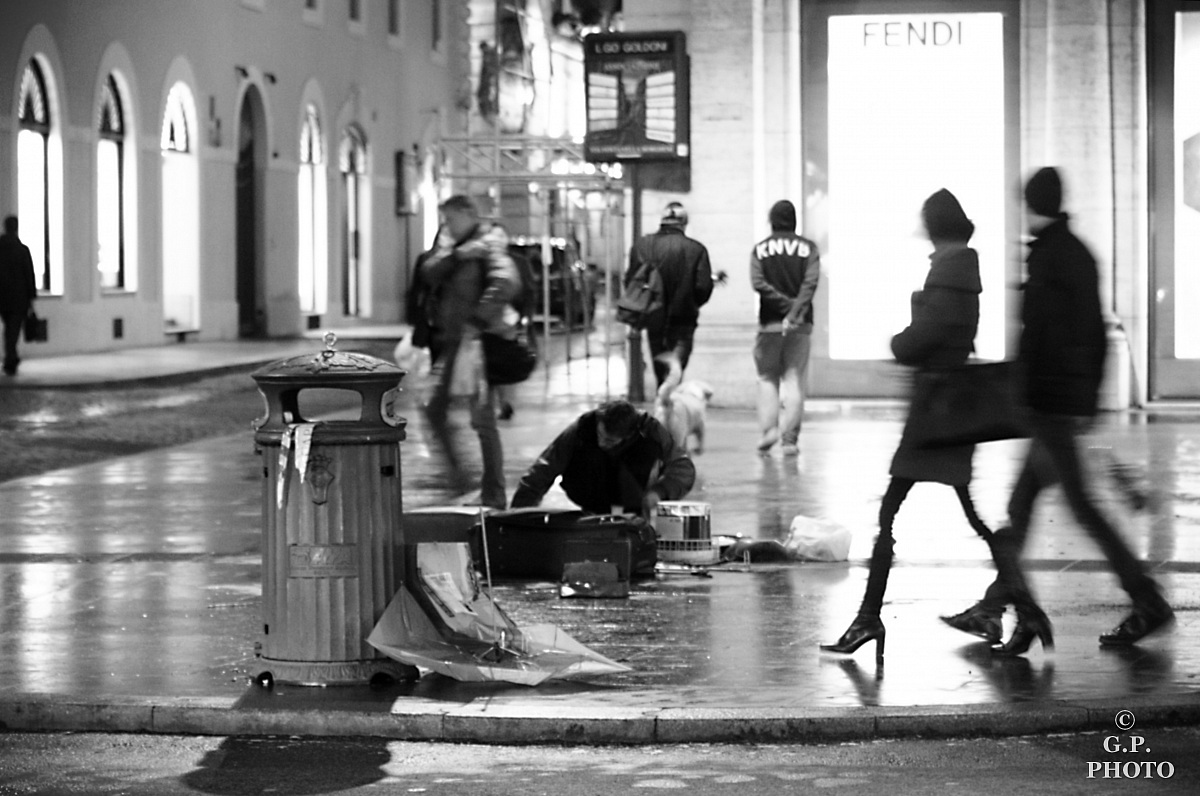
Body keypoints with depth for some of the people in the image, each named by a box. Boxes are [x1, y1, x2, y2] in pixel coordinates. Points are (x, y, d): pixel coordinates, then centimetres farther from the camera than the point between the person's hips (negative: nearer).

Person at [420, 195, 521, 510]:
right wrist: (456, 255, -14)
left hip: (477, 342, -8)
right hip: (449, 342, 8)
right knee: (434, 408, 11)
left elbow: (507, 282, -25)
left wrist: (478, 319, -28)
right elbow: (428, 273, 0)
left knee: (483, 420, -7)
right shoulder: (448, 242, 14)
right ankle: (456, 470, 29)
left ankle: (494, 494, -2)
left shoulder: (489, 244, -9)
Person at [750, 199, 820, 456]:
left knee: (767, 378, 13)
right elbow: (810, 283, -12)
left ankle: (768, 428, -4)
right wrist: (796, 310, -17)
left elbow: (758, 283, -10)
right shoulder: (807, 248, 1)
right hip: (801, 324, 0)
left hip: (769, 322, 0)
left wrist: (785, 303, -11)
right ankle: (790, 439, -1)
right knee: (794, 379, 4)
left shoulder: (760, 249, 3)